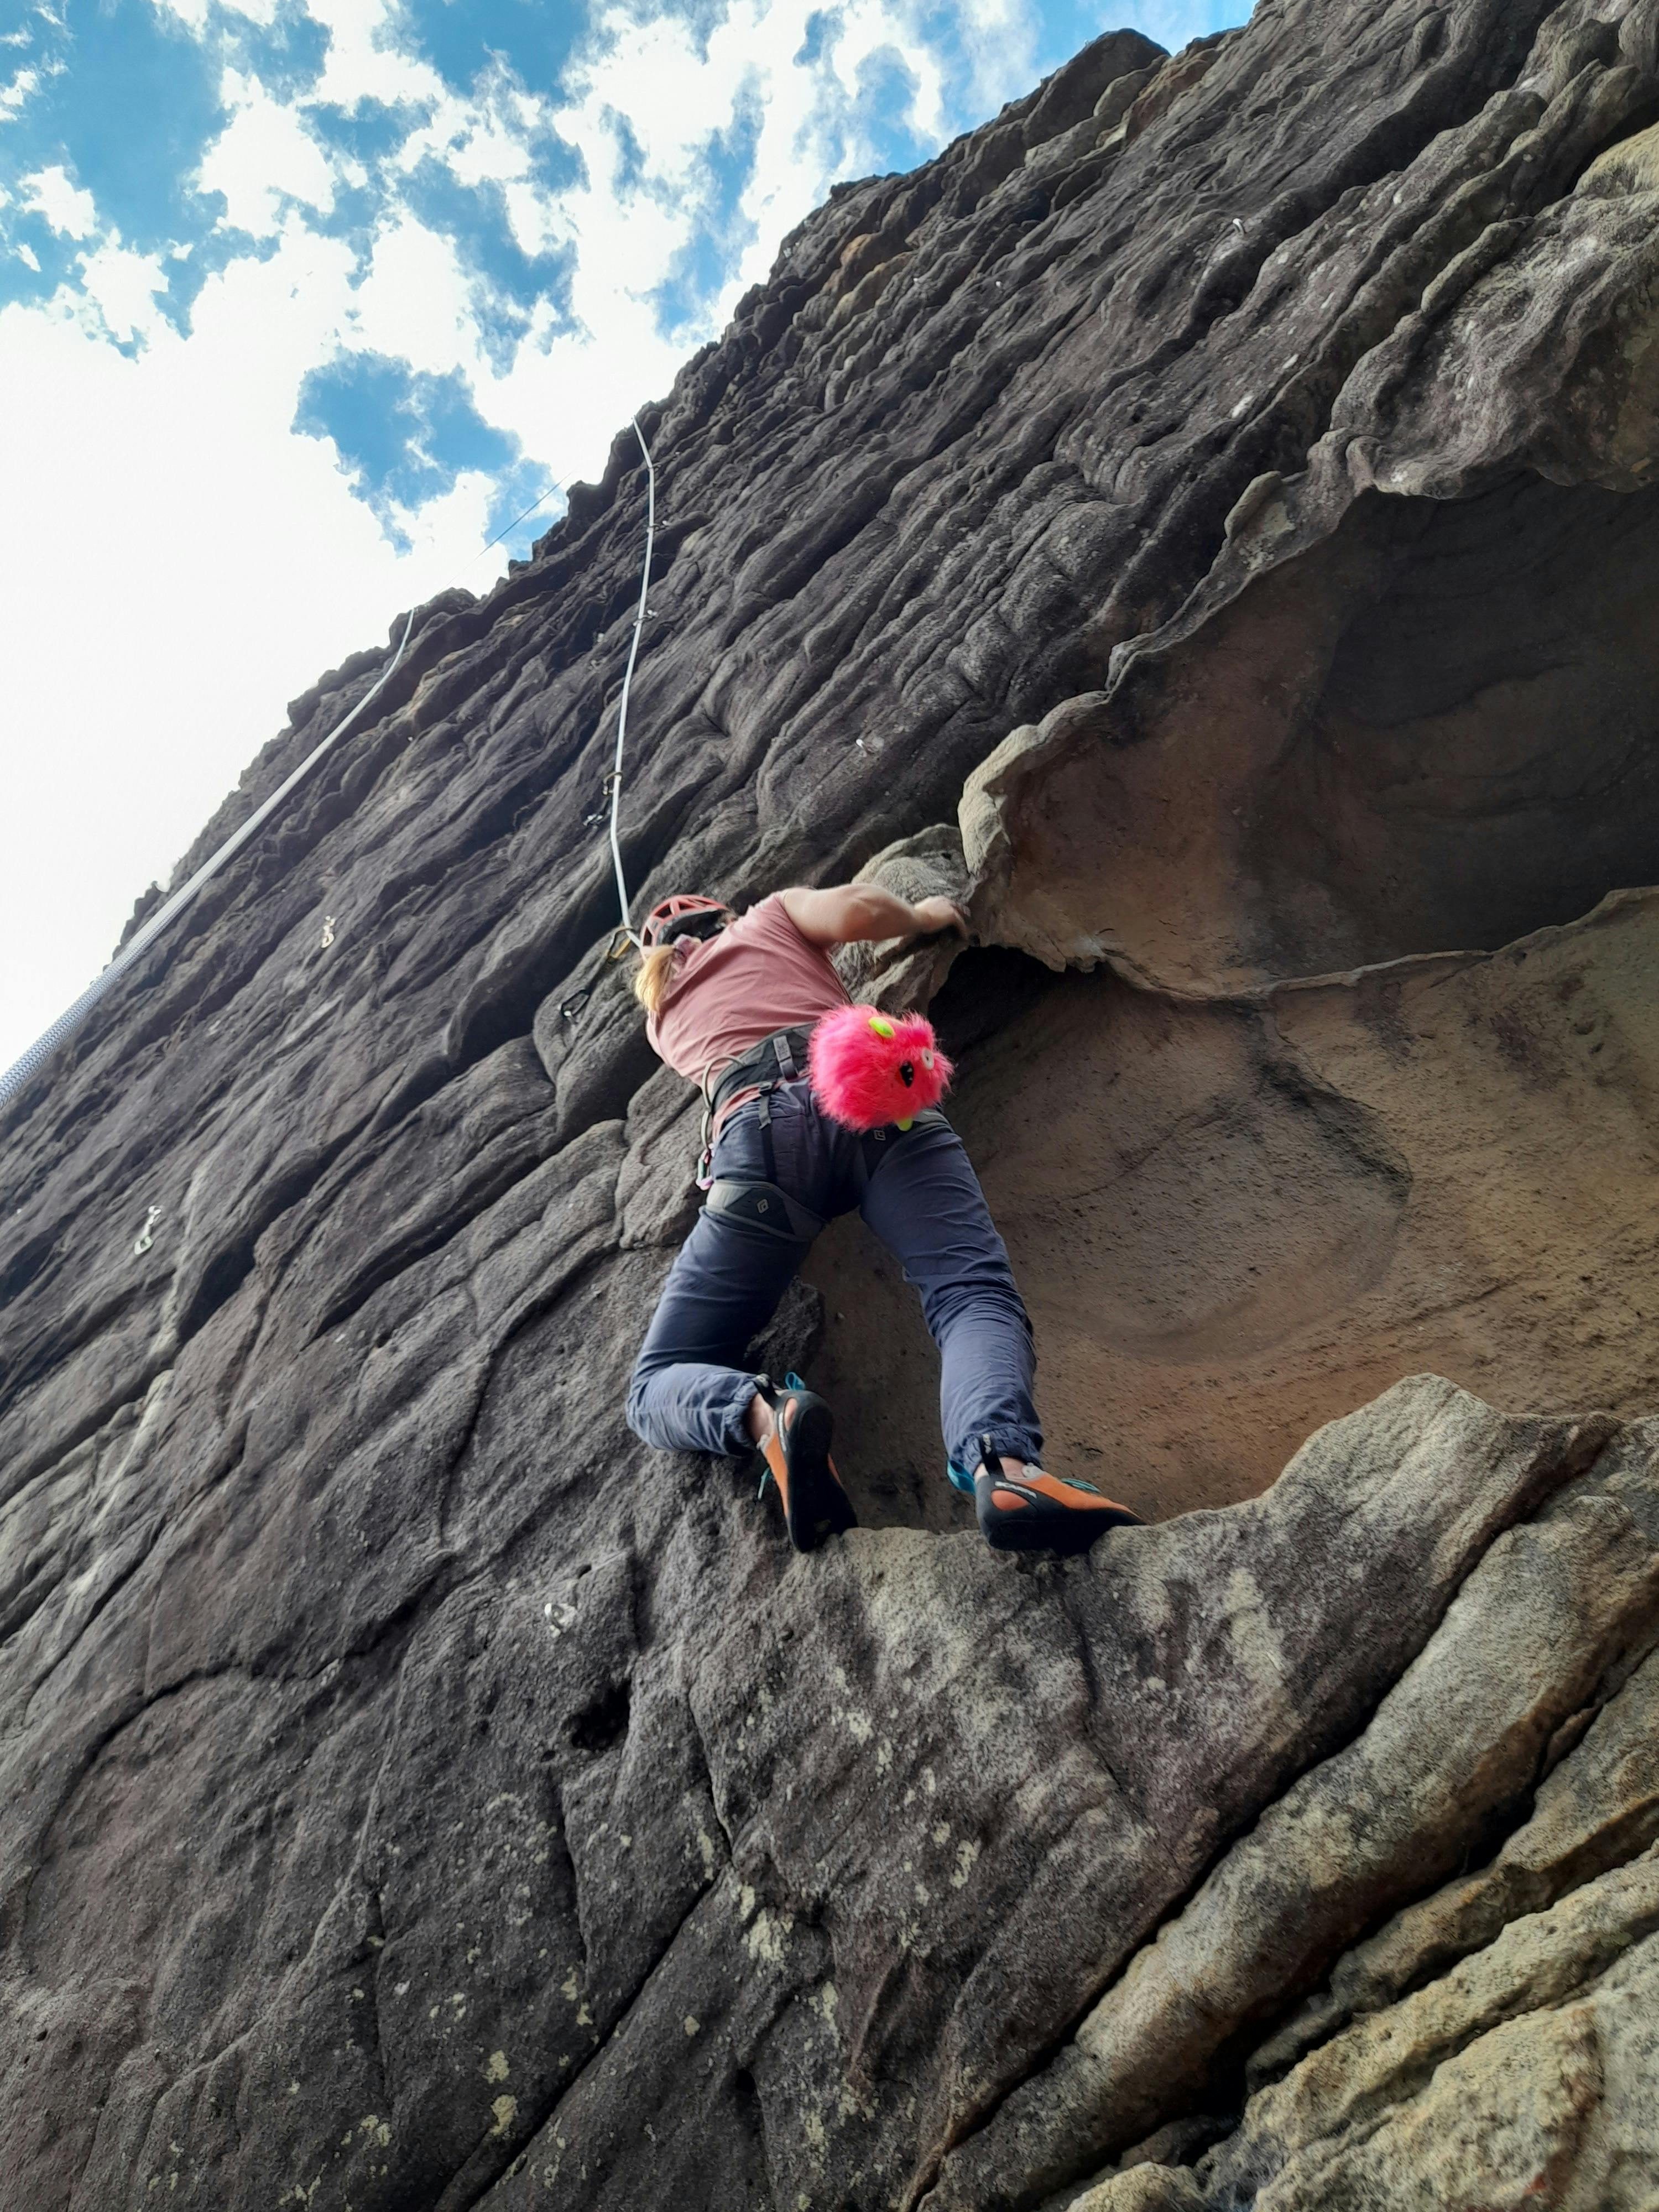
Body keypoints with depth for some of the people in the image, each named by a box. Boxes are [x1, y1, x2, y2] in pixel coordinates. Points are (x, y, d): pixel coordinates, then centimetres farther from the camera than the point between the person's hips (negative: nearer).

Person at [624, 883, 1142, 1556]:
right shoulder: (770, 916, 32)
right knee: (975, 1293, -16)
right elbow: (857, 908, 14)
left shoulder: (662, 1018, 38)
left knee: (659, 1389, 4)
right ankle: (1004, 1466, -48)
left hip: (758, 1126, 1)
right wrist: (924, 917, 33)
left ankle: (766, 1415, -30)